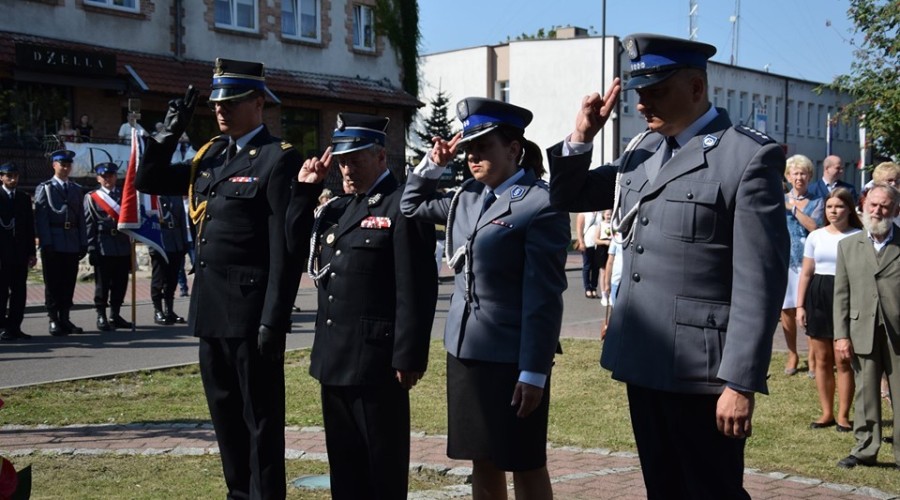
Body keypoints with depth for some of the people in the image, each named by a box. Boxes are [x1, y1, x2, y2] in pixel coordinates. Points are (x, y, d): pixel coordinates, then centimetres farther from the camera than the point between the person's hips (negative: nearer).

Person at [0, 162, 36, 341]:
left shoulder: (25, 198, 13)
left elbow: (30, 226, 12)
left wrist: (31, 252, 8)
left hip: (20, 253, 4)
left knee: (19, 291, 3)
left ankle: (14, 327, 7)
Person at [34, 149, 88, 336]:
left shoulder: (76, 189, 16)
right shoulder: (44, 188, 3)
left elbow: (81, 218, 14)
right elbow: (41, 218, -5)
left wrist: (83, 243, 7)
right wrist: (45, 242, -13)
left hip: (72, 244, 4)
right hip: (53, 243, -4)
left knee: (68, 283, 6)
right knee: (53, 283, 0)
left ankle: (65, 319, 13)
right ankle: (54, 321, 5)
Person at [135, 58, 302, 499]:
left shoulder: (278, 160, -11)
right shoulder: (210, 155, 13)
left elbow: (285, 250, -15)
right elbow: (148, 182, 20)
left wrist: (274, 321, -19)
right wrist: (169, 133, 6)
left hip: (250, 310, -8)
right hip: (211, 309, 8)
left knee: (261, 419, 2)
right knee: (225, 414, 17)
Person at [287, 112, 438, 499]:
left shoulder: (402, 206, -11)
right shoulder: (338, 206, 15)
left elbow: (415, 289, -15)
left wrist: (408, 357, -18)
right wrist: (305, 190, 9)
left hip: (376, 361, -8)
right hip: (334, 358, 8)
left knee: (383, 467, 3)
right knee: (343, 460, 15)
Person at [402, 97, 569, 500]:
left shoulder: (540, 205, -13)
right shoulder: (466, 197, 9)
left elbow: (543, 298, -16)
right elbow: (412, 206, 27)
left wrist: (534, 372, -18)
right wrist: (434, 163, 10)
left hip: (513, 359, -7)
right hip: (464, 351, 7)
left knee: (525, 466, 4)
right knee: (482, 463, 14)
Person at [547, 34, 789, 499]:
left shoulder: (749, 156, -11)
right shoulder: (643, 150, 10)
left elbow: (759, 282, -15)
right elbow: (567, 197, 21)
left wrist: (740, 383, -19)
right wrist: (581, 135, 4)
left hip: (699, 369, -7)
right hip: (642, 361, 7)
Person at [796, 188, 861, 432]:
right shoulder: (816, 236, 7)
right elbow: (806, 273, 10)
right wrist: (800, 305, 5)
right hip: (818, 296, 4)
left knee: (843, 361, 0)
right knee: (822, 360, 8)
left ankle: (843, 415, 10)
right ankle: (827, 413, 19)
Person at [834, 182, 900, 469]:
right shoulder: (848, 245, 12)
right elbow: (841, 294, 8)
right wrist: (841, 335, 1)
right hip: (863, 333, 2)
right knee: (865, 395, 6)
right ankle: (865, 450, 15)